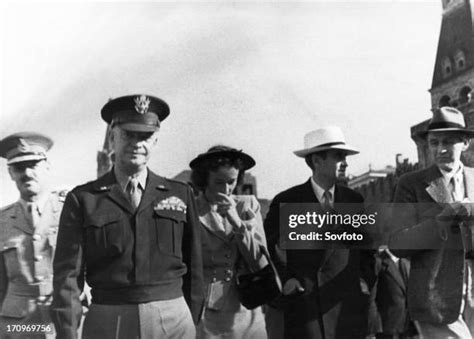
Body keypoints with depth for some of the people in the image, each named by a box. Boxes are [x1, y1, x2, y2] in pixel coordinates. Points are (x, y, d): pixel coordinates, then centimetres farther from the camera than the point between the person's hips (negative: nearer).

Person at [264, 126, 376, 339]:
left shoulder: (355, 201, 7)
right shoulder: (286, 201, -2)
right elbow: (266, 247, 3)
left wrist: (366, 279, 4)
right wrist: (283, 279, -7)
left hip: (347, 304, 3)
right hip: (299, 304, -3)